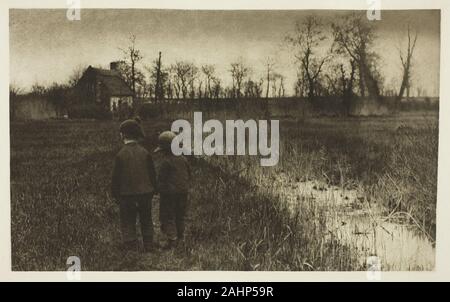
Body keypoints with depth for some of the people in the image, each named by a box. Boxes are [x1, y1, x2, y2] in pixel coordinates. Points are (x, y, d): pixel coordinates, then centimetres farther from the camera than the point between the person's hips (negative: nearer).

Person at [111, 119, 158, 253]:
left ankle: (131, 249, 6)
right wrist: (152, 192, 13)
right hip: (146, 193, 4)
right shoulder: (145, 152, -3)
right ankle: (149, 249, 26)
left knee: (128, 225, 7)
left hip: (127, 195, -3)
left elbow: (116, 177, -8)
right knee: (146, 223, 18)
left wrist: (115, 195, 4)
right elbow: (153, 174, 2)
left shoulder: (121, 154, -12)